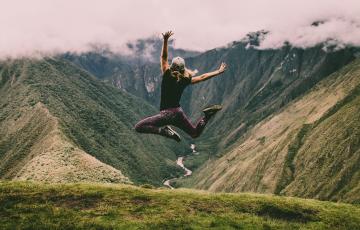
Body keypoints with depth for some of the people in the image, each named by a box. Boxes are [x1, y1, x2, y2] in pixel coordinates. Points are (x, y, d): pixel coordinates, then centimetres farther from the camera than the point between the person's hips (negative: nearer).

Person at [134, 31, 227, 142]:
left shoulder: (167, 76, -10)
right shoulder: (185, 80, 0)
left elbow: (163, 57, -10)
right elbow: (202, 77, 9)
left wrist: (165, 40, -15)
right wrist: (219, 71, 20)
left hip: (166, 114, -5)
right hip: (179, 113, 5)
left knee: (138, 127, -8)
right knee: (195, 133, 23)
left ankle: (164, 130, -22)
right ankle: (207, 115, -1)